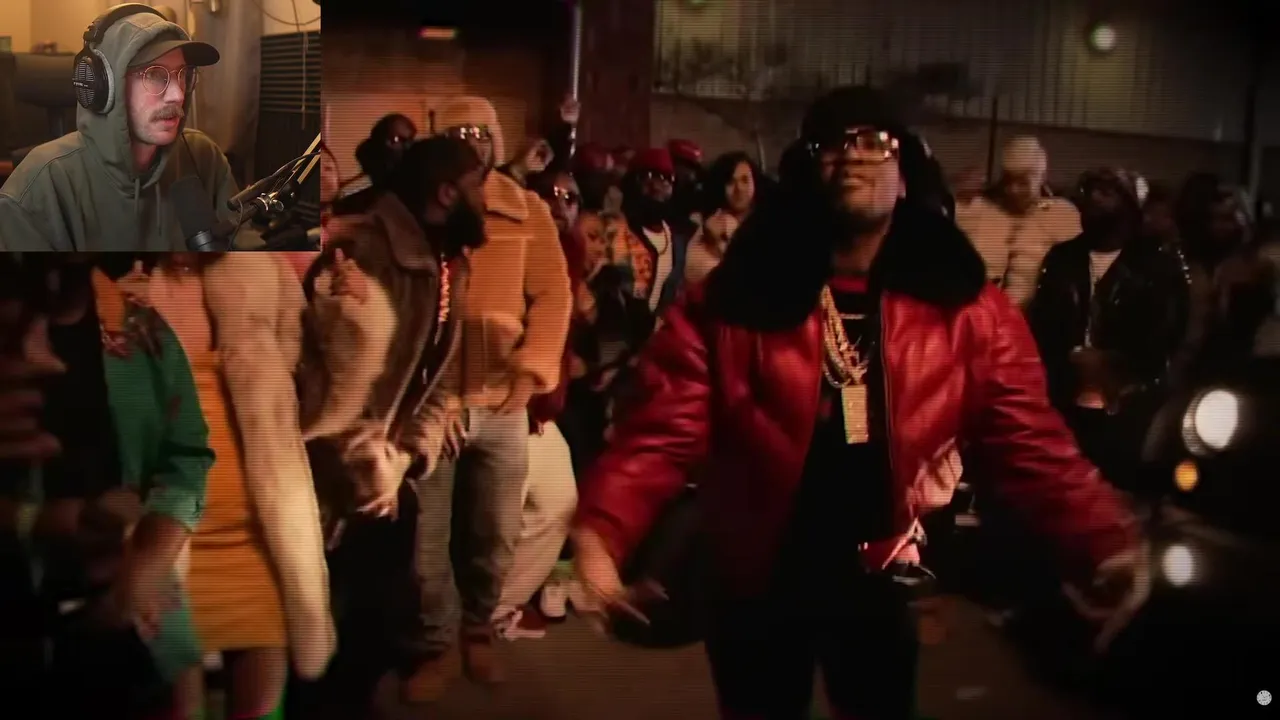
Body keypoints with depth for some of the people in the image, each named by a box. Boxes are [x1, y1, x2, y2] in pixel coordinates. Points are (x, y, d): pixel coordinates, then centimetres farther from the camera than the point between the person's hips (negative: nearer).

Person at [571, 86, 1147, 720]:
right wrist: (601, 530, -33)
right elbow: (665, 431, -17)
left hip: (882, 581, 1)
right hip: (755, 579, 0)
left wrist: (1104, 540, -28)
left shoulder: (966, 309, -8)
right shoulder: (735, 298, -11)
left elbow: (1029, 444, -11)